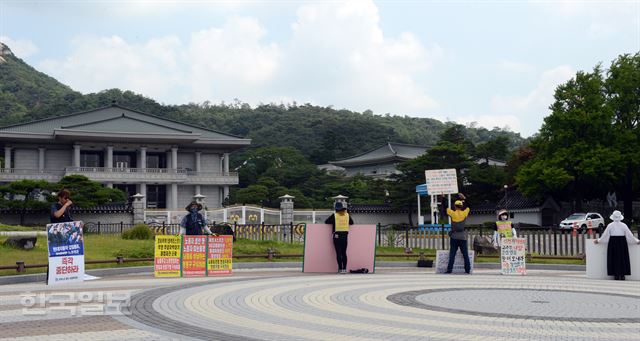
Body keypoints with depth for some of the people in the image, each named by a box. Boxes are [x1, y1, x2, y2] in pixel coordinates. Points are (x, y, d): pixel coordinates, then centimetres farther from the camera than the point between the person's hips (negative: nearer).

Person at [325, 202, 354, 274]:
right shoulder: (347, 215, 6)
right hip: (345, 236, 3)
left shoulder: (334, 215, -3)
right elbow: (351, 222, 20)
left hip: (337, 236, -3)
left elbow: (326, 221, 4)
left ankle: (340, 269, -4)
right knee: (344, 253, 9)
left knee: (338, 253, -1)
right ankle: (344, 269, 6)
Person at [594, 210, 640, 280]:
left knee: (614, 258, 4)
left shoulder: (610, 225, -3)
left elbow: (605, 236, 1)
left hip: (613, 243, 0)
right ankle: (622, 275, 5)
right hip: (622, 243, 0)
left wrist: (598, 240, 14)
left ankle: (616, 275, 2)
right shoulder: (624, 225, -2)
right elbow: (630, 235, 2)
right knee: (622, 258, 6)